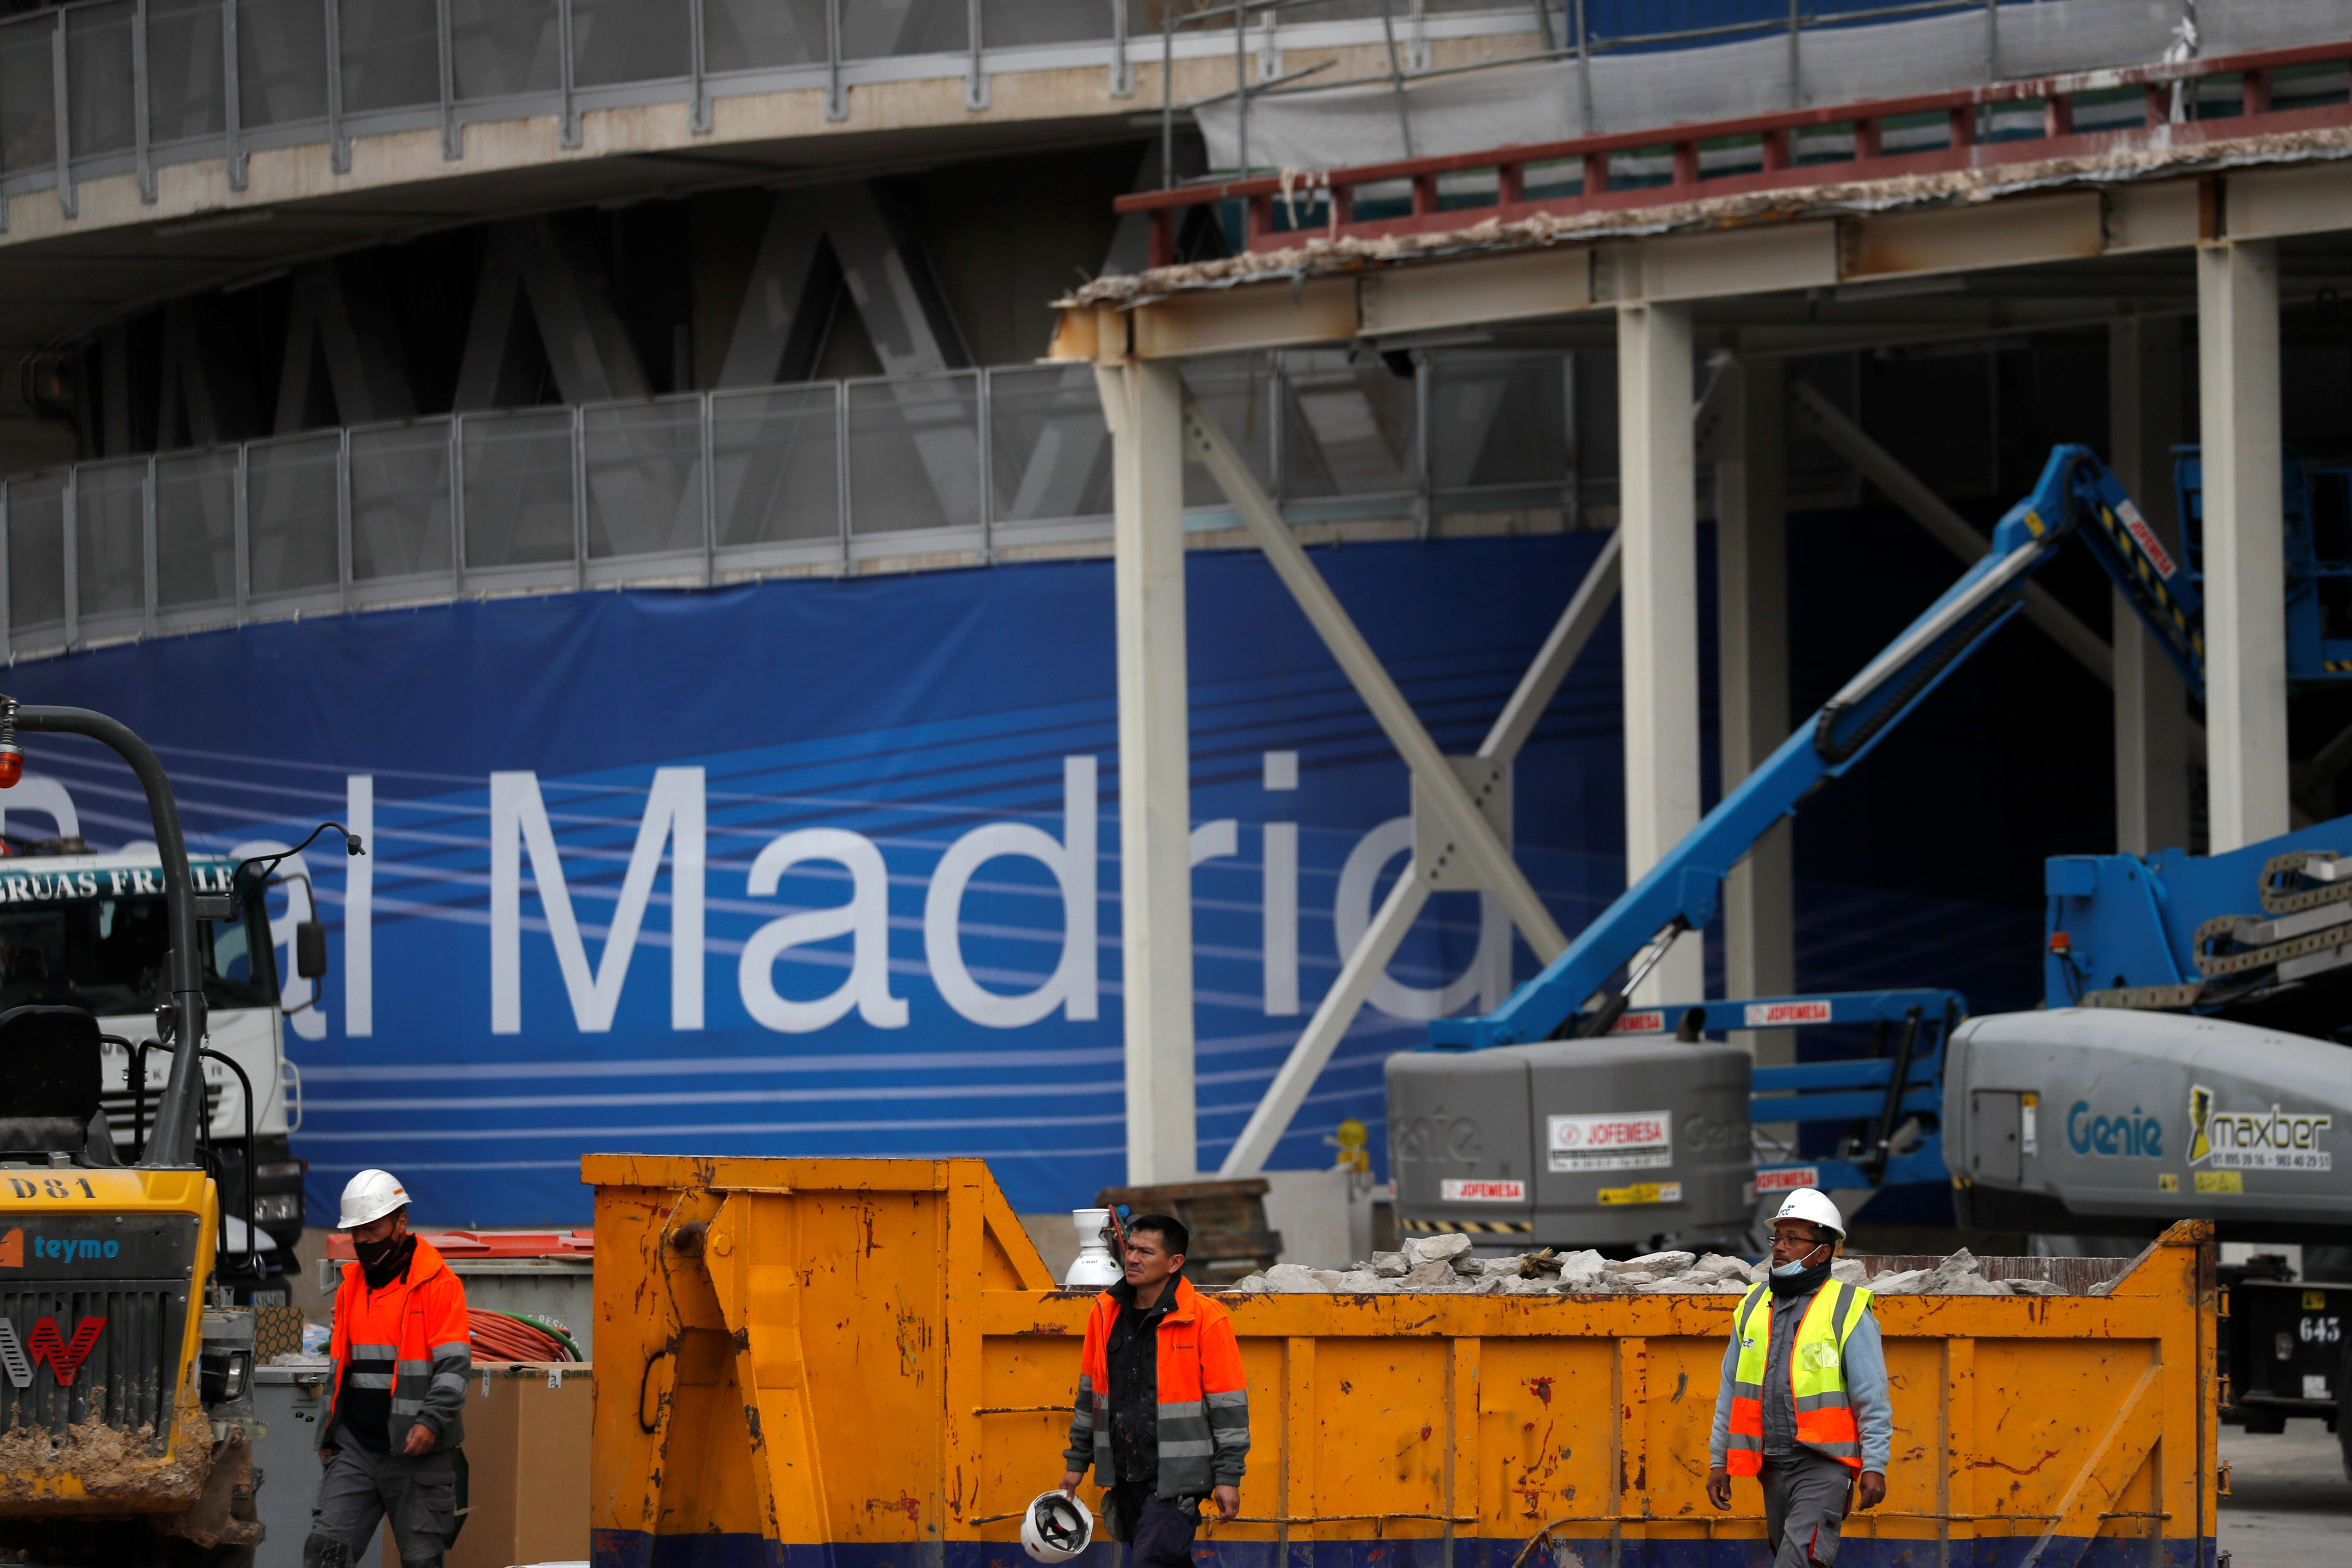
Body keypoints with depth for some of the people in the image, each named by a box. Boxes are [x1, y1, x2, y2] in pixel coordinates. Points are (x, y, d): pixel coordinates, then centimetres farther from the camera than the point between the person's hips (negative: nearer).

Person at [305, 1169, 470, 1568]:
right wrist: (329, 1435, 23)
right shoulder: (351, 1285, 15)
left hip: (416, 1450, -5)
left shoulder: (438, 1285, -6)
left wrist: (431, 1421, -25)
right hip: (356, 1447, 5)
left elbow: (453, 1366, -12)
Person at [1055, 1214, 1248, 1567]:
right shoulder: (1106, 1313, 7)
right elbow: (1089, 1393, 18)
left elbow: (1229, 1405, -7)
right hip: (1126, 1475, 6)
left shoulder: (1206, 1318, -10)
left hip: (1177, 1477, -6)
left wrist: (1228, 1477, -9)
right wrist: (1077, 1462, 20)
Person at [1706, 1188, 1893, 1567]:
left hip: (1825, 1466, -6)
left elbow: (1872, 1398, -6)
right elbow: (1731, 1393, 18)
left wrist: (1875, 1466, -12)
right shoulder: (1754, 1307, 12)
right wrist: (1718, 1461, 15)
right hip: (1773, 1464, 6)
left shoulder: (1847, 1311, -4)